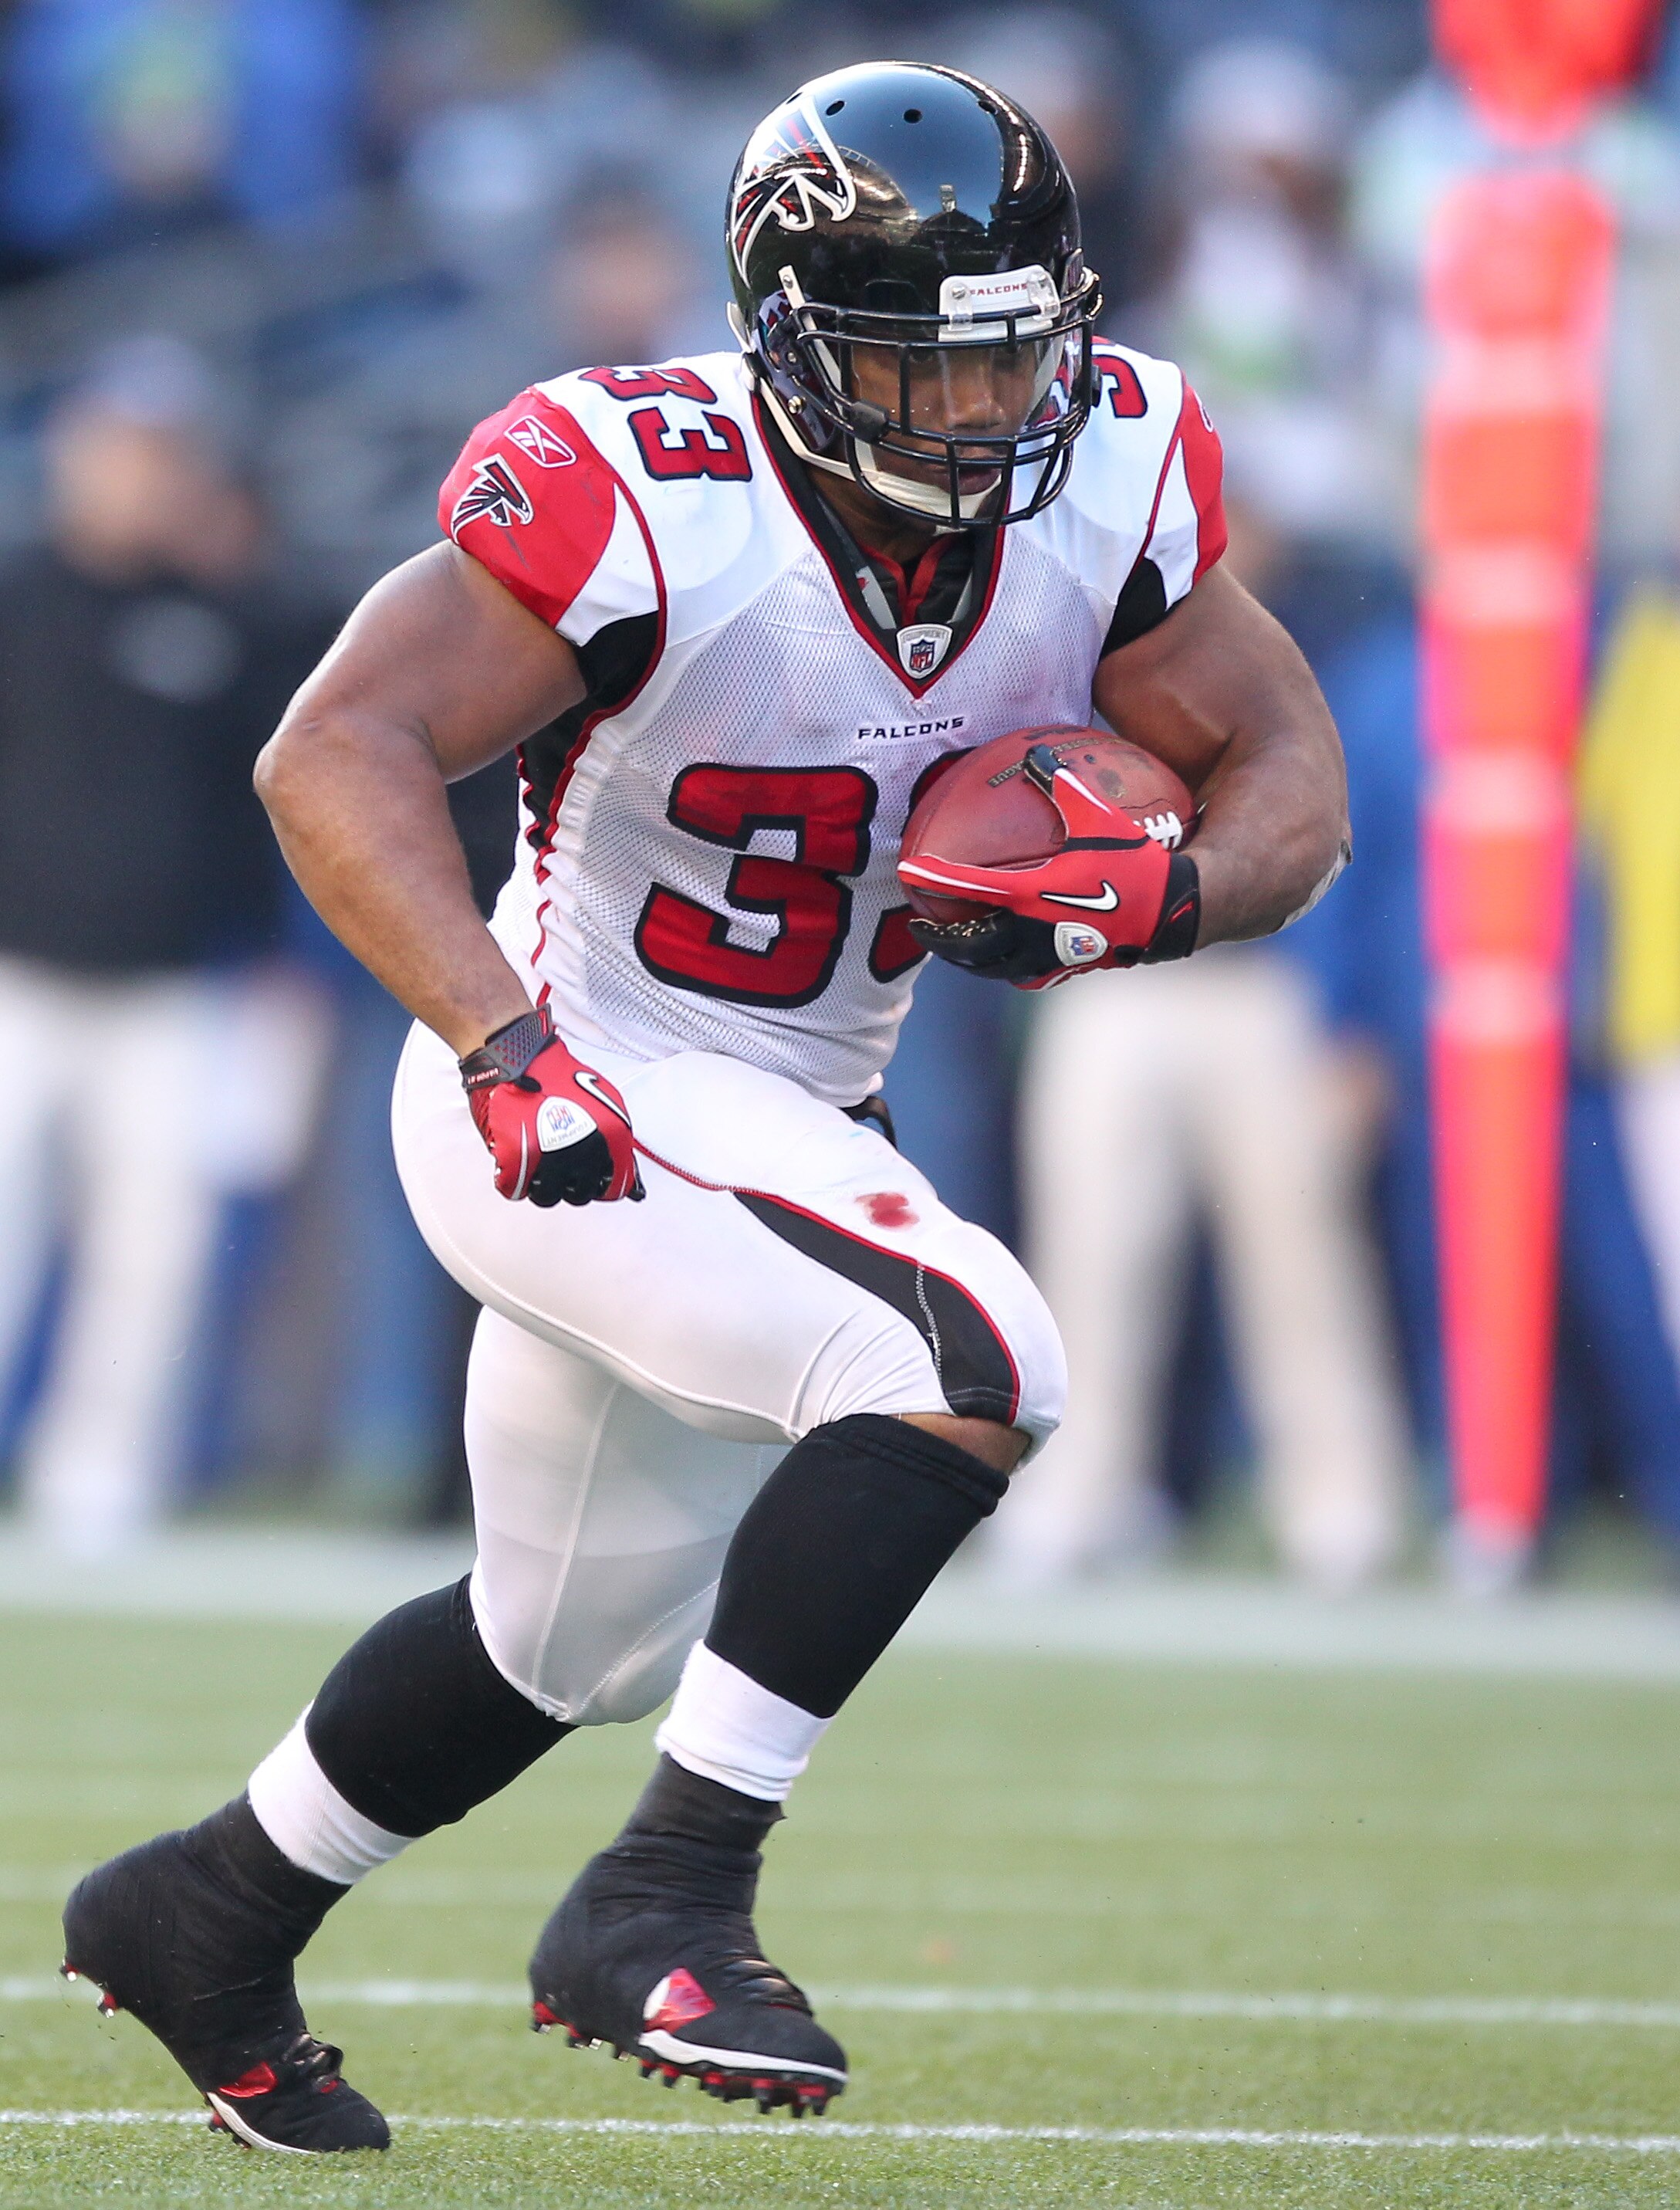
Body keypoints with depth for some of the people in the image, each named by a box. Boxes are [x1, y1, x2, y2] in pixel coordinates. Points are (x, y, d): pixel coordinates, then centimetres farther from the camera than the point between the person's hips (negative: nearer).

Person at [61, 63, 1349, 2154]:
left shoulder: (1101, 493, -8)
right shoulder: (650, 507, -25)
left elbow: (1291, 779, 0)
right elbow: (339, 759, -29)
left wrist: (1164, 894, -22)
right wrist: (503, 1042, -41)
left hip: (788, 1120, 8)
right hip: (573, 1099, -8)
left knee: (585, 1636, 25)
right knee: (972, 1363, -29)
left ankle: (208, 1913, 46)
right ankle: (666, 1902, -23)